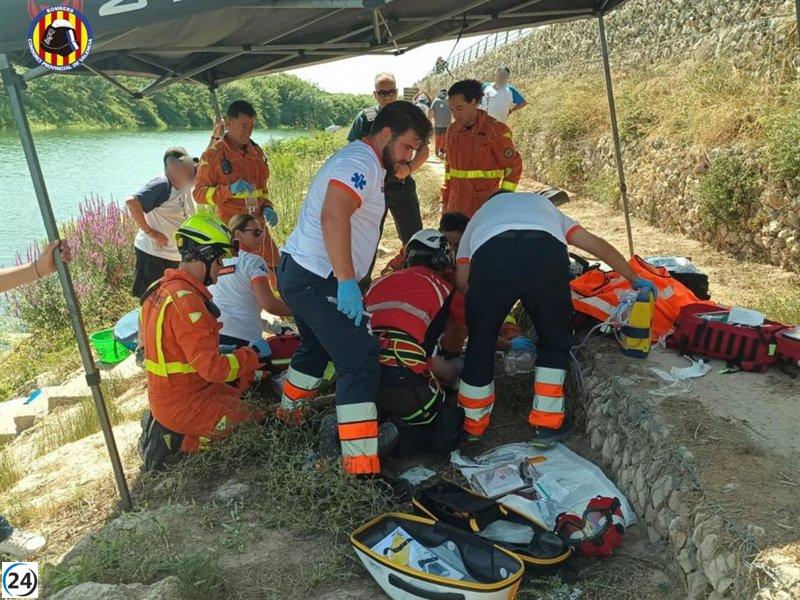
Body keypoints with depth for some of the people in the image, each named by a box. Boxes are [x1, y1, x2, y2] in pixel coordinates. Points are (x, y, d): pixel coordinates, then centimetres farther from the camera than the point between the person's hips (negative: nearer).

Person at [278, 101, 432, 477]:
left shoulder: (363, 162, 19)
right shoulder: (362, 163, -14)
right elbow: (333, 217, -29)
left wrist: (347, 281, 24)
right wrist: (347, 282, -30)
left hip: (298, 273, 11)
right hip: (318, 280, -11)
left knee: (316, 347, 30)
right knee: (359, 362, -13)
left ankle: (289, 415, 49)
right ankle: (361, 468, -14)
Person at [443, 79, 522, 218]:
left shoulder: (495, 130, -9)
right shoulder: (453, 130, 9)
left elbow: (513, 168, -6)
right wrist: (445, 201, 16)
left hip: (486, 211, -6)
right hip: (456, 209, 6)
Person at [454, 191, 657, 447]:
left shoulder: (480, 214, 41)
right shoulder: (543, 204, 46)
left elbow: (462, 279, 24)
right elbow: (597, 245, 41)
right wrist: (634, 279, 52)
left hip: (490, 256, 0)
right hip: (547, 255, 1)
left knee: (480, 342, 18)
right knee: (555, 342, 24)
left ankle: (471, 426, 32)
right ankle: (547, 424, 26)